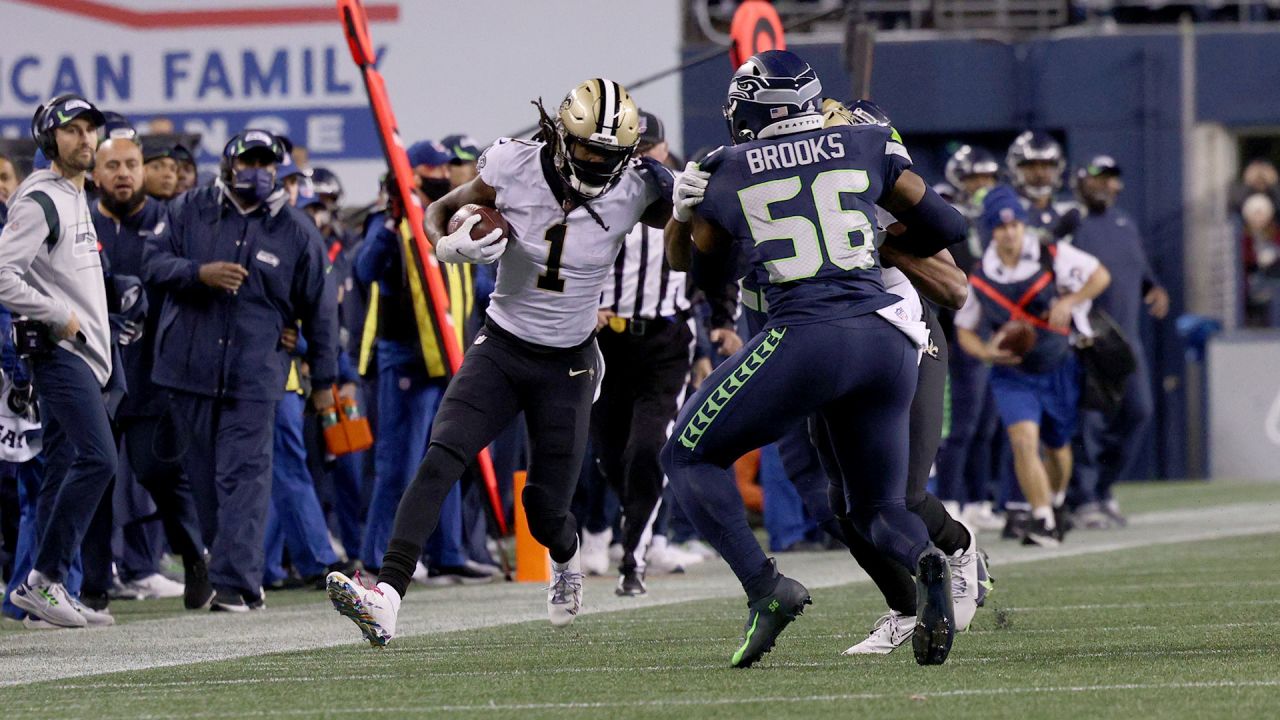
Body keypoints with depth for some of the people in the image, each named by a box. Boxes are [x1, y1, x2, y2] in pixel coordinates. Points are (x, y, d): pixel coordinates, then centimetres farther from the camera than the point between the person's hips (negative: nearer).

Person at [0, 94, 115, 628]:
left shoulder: (75, 197, 19)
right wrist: (58, 316, -17)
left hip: (82, 353, 10)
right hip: (59, 349, -10)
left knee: (65, 467, 8)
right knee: (97, 457, -17)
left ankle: (47, 590, 10)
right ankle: (44, 579, -16)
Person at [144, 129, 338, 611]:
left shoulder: (297, 232, 5)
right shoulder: (190, 211, 8)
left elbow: (318, 309, 9)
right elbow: (154, 262, 4)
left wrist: (324, 379, 9)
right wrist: (200, 273, -15)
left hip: (254, 376, -2)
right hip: (188, 367, 2)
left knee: (243, 476, -10)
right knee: (199, 476, 6)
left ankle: (235, 581, -13)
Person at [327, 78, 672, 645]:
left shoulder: (632, 190, -14)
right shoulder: (515, 169, -14)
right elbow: (439, 211, 1)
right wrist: (449, 245, -23)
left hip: (568, 364, 0)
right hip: (501, 348, 0)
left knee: (547, 507, 4)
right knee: (439, 462, -20)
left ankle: (566, 558, 43)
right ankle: (386, 598, -28)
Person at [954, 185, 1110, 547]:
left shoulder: (1054, 257, -10)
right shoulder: (979, 279, -7)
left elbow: (1100, 275, -2)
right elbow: (964, 330, 6)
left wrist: (1070, 301, -19)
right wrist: (984, 351, -15)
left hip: (1059, 371, 1)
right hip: (1013, 376, -1)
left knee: (1057, 447, 16)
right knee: (1024, 441, -21)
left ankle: (1056, 504, 44)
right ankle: (1042, 521, -19)